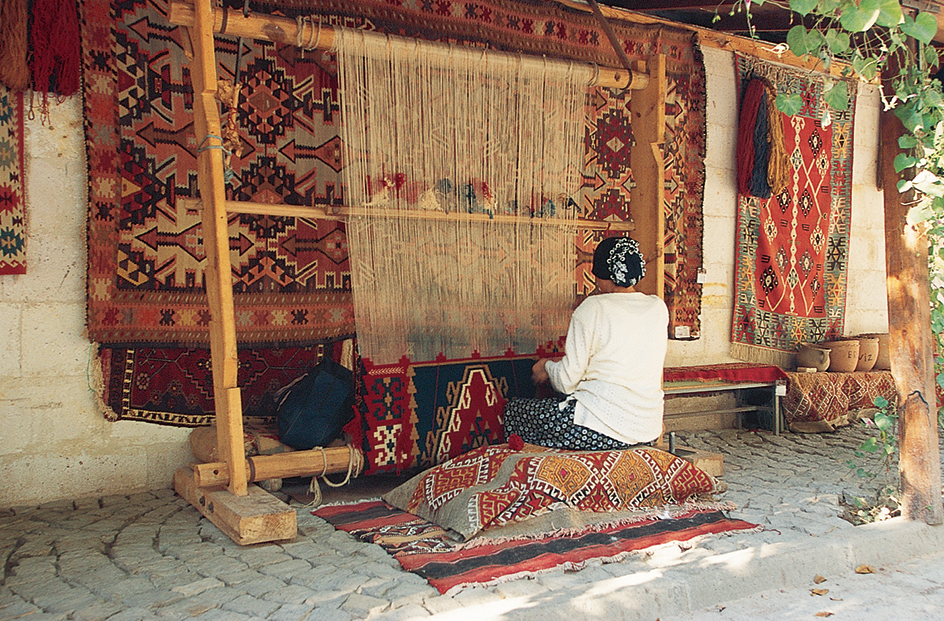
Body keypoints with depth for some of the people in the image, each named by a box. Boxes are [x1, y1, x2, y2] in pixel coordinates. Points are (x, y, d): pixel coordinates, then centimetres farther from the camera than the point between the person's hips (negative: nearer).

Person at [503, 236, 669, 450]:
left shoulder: (593, 309, -13)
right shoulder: (659, 308, 4)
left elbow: (567, 382, -11)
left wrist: (547, 366, 11)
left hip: (606, 429, -8)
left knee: (514, 411, 10)